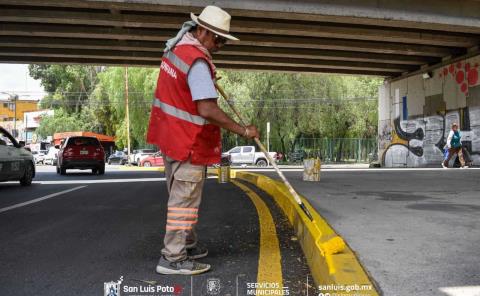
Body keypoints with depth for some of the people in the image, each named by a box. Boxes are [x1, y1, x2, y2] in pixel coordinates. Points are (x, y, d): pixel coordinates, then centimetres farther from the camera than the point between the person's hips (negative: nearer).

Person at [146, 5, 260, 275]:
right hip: (189, 142, -10)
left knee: (181, 195, 18)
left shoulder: (177, 45, 7)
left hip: (171, 136, 10)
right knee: (185, 200, -1)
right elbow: (208, 110, -29)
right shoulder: (198, 62, -23)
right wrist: (244, 131, -22)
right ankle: (173, 259, 8)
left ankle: (188, 245, 33)